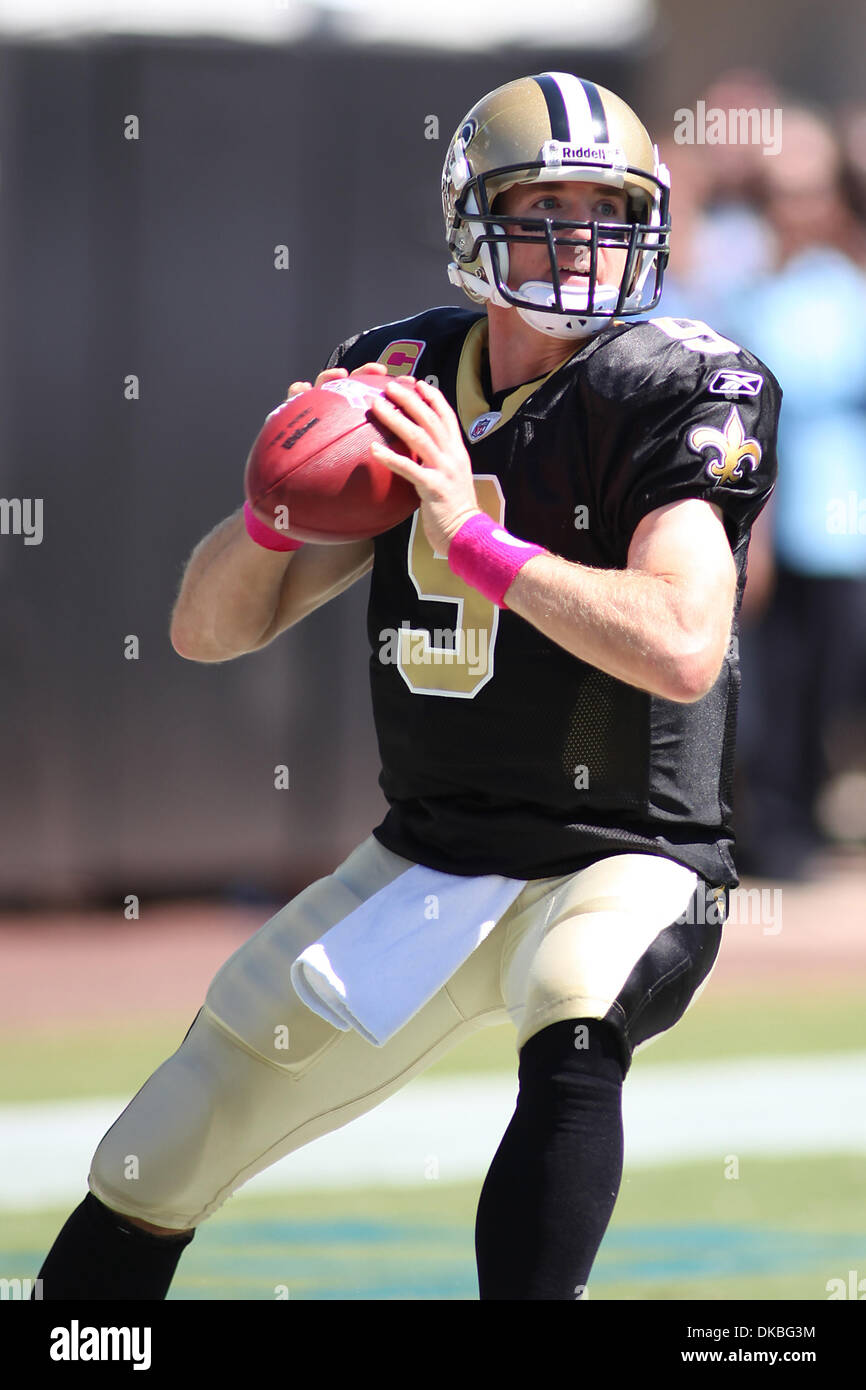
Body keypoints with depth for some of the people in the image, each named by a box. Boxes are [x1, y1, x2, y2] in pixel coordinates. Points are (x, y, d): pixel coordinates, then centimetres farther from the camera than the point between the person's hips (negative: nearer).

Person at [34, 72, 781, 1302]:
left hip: (626, 864, -5)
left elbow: (683, 646, -29)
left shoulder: (681, 394, -13)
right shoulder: (400, 381, 2)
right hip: (424, 865, 5)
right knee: (156, 1167, 10)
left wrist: (473, 534, -31)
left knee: (571, 1035, -39)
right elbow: (210, 631, 4)